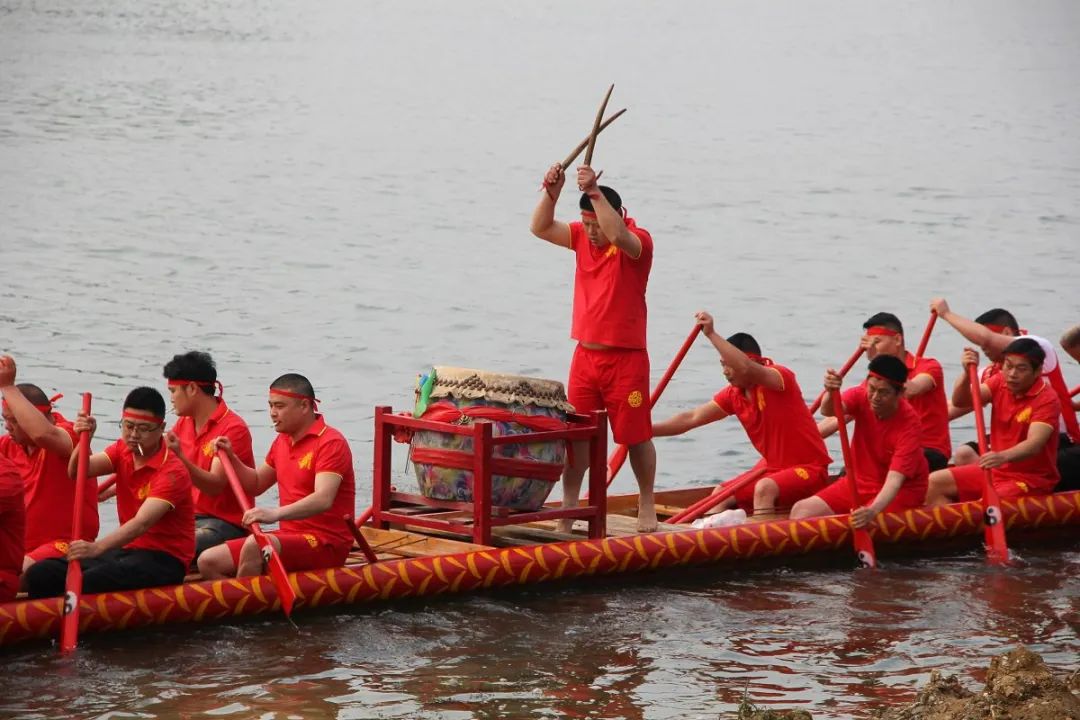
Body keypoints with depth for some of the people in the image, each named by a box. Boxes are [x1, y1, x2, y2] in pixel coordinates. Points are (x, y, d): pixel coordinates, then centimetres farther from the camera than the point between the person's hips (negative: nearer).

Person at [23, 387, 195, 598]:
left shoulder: (172, 471, -17)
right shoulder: (123, 451, 8)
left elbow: (142, 523, -30)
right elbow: (78, 472, -6)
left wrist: (97, 547, -44)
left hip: (165, 559, -7)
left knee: (86, 583, -35)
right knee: (40, 575, -13)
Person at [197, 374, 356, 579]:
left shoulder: (331, 442, -13)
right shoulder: (282, 442, 16)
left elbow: (323, 500, -28)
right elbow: (256, 485, 29)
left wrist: (276, 513, -43)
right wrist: (231, 458, 10)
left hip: (327, 545, -9)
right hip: (290, 535, 9)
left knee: (255, 546, -34)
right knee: (208, 561, -4)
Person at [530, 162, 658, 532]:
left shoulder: (637, 241, -11)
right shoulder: (582, 236, 6)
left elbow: (619, 236, -34)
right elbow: (540, 228, -3)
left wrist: (595, 192, -37)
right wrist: (551, 192, -18)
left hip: (626, 357, -5)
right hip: (585, 353, 5)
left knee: (636, 436, 4)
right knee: (575, 433, 4)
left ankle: (646, 507, 17)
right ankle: (568, 508, 9)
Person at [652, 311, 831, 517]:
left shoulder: (781, 377, -17)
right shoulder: (733, 395, 6)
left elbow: (746, 369, -38)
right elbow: (692, 418, 5)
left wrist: (711, 334, -39)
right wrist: (647, 431, -5)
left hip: (808, 470, -8)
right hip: (773, 469, 8)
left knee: (764, 488, -33)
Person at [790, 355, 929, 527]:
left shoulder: (910, 425, -24)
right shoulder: (862, 397, -10)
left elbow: (894, 480, -33)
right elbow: (828, 410, -31)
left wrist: (872, 511, -50)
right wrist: (830, 393, -55)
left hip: (901, 492, -6)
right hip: (859, 481, 6)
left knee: (859, 526, -33)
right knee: (801, 512, -9)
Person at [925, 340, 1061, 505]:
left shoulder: (1047, 399, -18)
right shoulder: (1000, 382, 2)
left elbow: (1034, 444, -33)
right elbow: (960, 401, -9)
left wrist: (1003, 457, -52)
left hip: (1030, 479, -7)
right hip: (995, 470, 7)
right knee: (933, 484, -1)